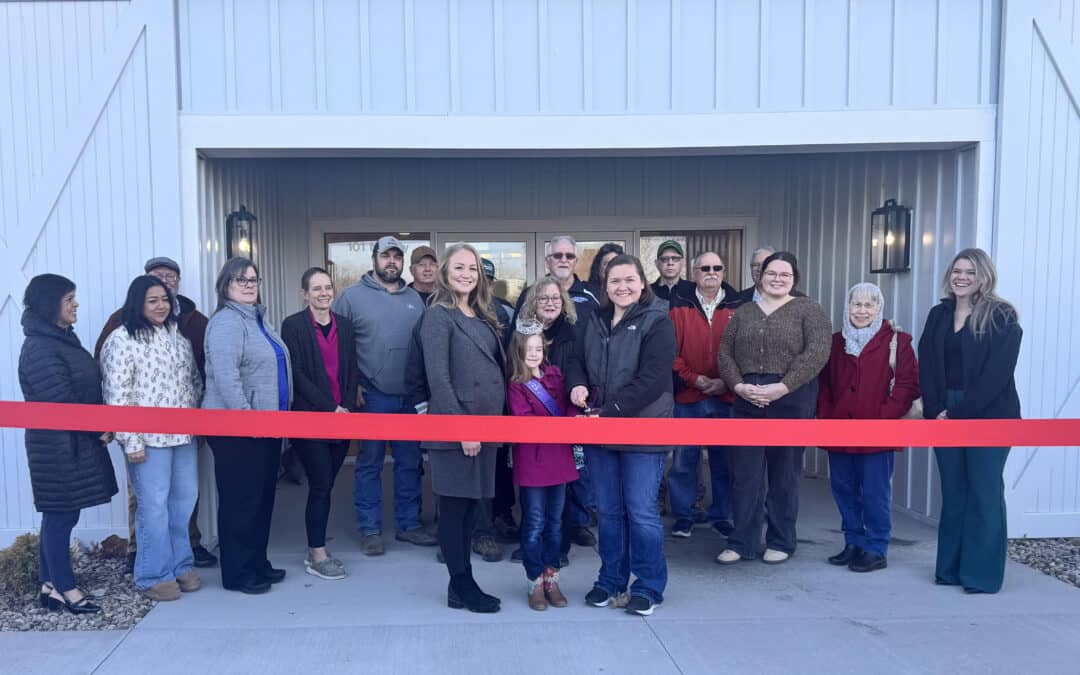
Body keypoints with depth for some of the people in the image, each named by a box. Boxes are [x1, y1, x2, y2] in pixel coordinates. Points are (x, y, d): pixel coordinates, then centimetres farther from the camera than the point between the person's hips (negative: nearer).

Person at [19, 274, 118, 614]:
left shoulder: (63, 339, 13)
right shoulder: (40, 349, -17)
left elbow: (85, 389, 14)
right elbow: (61, 403, -20)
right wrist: (99, 430, -11)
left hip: (75, 442, 9)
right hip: (59, 447, -9)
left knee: (59, 515, 14)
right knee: (61, 516, 1)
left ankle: (50, 586, 23)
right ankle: (66, 590, 11)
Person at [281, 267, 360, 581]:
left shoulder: (344, 325, 10)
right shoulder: (293, 325, -4)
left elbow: (353, 370, 8)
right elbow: (297, 373, -10)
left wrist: (348, 408, -5)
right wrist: (331, 408, -13)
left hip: (343, 417, 4)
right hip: (310, 417, -4)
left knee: (325, 484, 9)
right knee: (321, 485, -3)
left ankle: (316, 550, 21)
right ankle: (317, 556, 9)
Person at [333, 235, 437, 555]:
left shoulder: (414, 299, 10)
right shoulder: (353, 295, -2)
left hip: (411, 397, 4)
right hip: (372, 397, -4)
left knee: (410, 462, 12)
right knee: (370, 464, 6)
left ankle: (409, 524, 26)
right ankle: (370, 530, 17)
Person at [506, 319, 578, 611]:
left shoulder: (555, 374, 9)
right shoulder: (515, 385, -6)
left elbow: (570, 406, 2)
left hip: (560, 457, 5)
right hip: (532, 461, -5)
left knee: (555, 521, 13)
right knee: (535, 524, 3)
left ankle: (551, 579, 25)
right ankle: (535, 582, 17)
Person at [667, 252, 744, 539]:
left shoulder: (738, 307, 4)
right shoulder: (679, 306, 2)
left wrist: (726, 382, -10)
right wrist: (693, 379, -12)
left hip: (726, 396, 1)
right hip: (687, 397, 0)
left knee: (724, 459, 10)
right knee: (683, 459, 5)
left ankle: (722, 516, 24)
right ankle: (683, 516, 19)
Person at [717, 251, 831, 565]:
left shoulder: (808, 310, 1)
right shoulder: (743, 312, 14)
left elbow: (817, 353, -11)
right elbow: (725, 352, 9)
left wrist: (782, 387, -18)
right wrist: (738, 385, -8)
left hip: (791, 401, -3)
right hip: (746, 400, 4)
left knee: (784, 474, 6)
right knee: (744, 474, 5)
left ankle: (781, 542, 21)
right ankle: (741, 542, 15)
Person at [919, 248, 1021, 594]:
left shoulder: (1002, 317, -4)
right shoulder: (939, 314, 11)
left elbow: (997, 373, -12)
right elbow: (926, 366, 5)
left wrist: (960, 413, -15)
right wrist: (935, 410, -7)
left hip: (988, 417, -4)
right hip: (944, 416, 5)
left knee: (984, 493, 0)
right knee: (952, 492, 9)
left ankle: (983, 574, 8)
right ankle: (951, 568, 18)